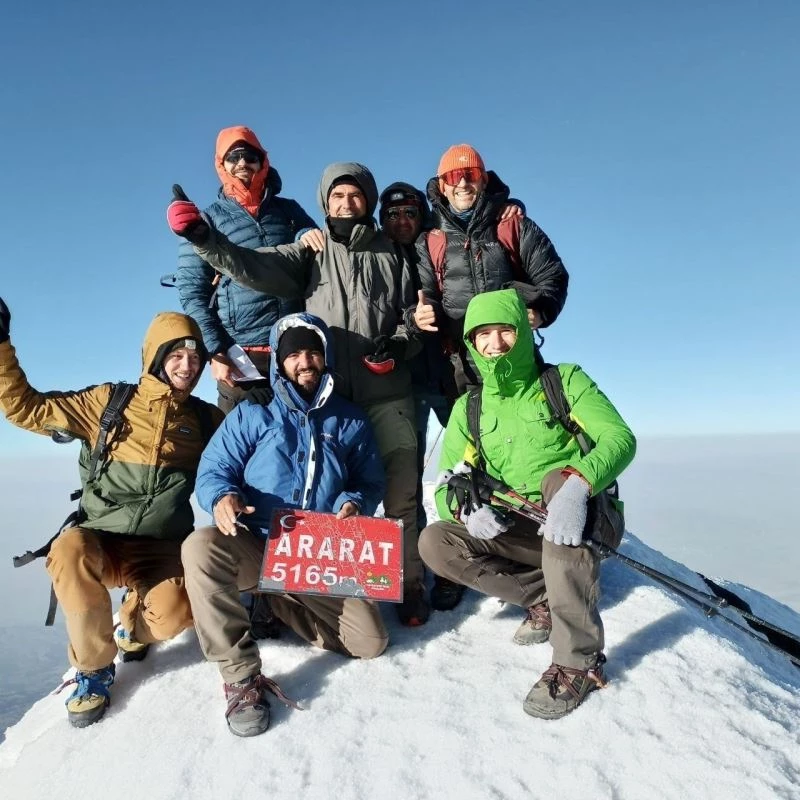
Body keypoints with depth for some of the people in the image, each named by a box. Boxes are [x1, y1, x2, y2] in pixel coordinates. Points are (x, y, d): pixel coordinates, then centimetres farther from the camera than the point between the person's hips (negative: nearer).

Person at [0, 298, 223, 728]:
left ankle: (132, 627, 11)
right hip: (102, 541, 0)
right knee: (70, 549, -35)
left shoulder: (204, 417, 6)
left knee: (174, 613, -30)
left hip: (163, 549, 0)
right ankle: (93, 668, -9)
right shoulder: (108, 402, 3)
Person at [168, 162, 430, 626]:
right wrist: (204, 238, -21)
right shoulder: (311, 252, 9)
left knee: (400, 489, 0)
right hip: (327, 394, 1)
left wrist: (398, 344, -9)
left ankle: (410, 583, 14)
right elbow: (256, 267, -7)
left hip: (387, 393, 0)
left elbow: (414, 312, 11)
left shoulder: (391, 253, 12)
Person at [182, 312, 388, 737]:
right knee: (201, 546, -34)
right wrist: (222, 496, -28)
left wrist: (356, 503, -16)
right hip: (256, 547, -2)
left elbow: (371, 482, 7)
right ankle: (241, 677, -19)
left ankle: (274, 606, 17)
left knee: (370, 642, -9)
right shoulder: (252, 415, 1)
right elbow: (213, 469, -4)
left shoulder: (350, 420, 6)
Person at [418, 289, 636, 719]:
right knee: (434, 542, -17)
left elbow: (620, 438, -17)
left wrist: (576, 483, -38)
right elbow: (445, 486, 1)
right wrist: (465, 507, -25)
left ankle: (579, 660, -30)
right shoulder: (468, 408, 6)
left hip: (584, 525, -3)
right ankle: (544, 598, -4)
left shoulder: (564, 380, -2)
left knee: (558, 479, -36)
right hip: (519, 534, 3)